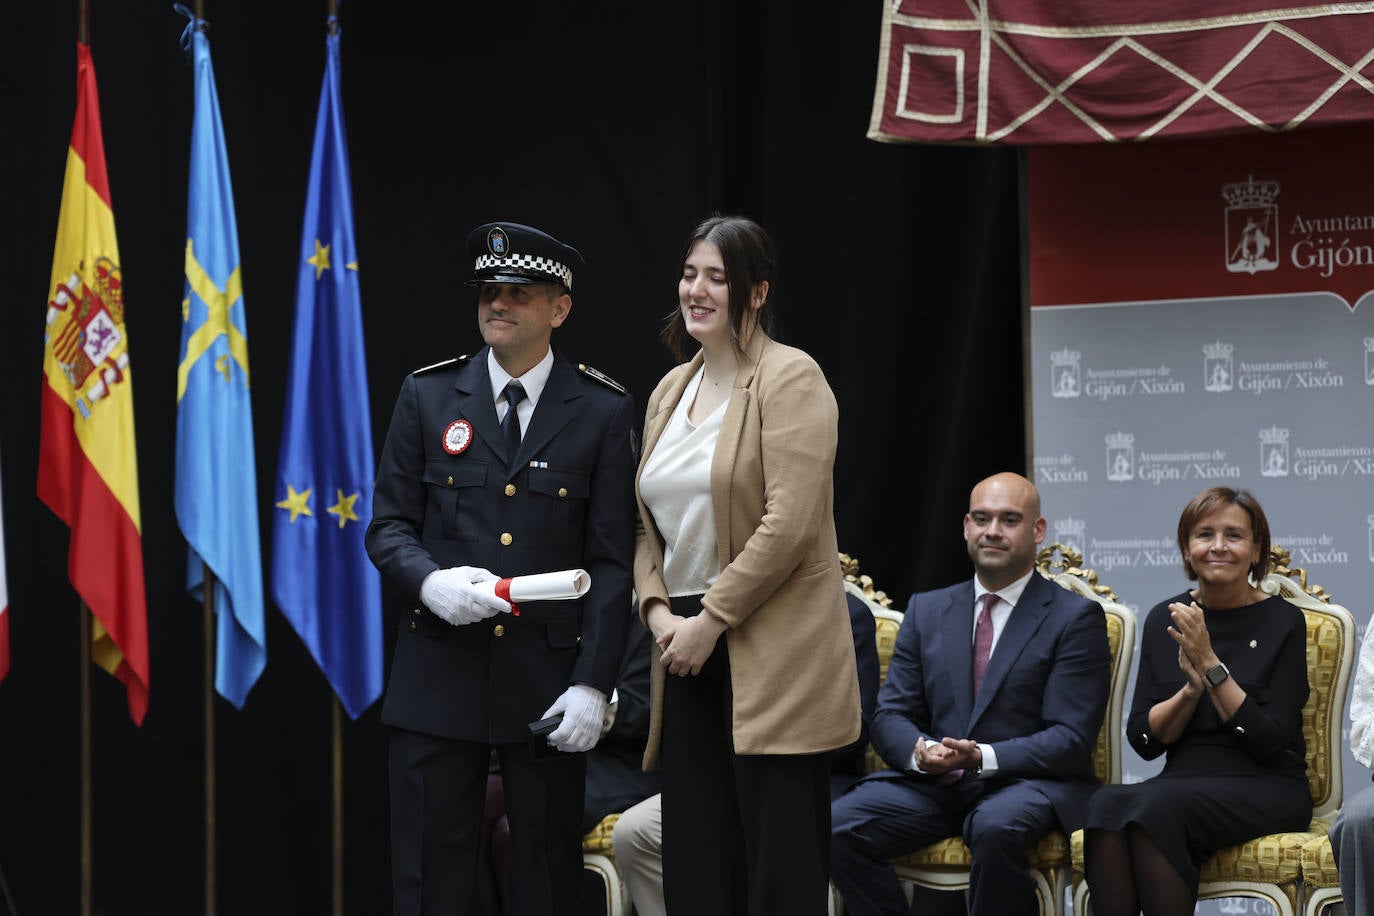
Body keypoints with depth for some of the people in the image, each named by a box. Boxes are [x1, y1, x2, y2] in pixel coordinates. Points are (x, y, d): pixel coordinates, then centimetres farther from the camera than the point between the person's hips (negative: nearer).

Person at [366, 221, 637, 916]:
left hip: (548, 681, -1)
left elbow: (611, 562, 0)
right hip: (438, 675, 1)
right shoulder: (427, 397, 7)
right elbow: (387, 526, 7)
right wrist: (431, 581, -15)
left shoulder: (603, 412, 2)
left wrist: (592, 683, -8)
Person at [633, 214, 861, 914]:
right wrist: (658, 609, 1)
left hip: (771, 651, -7)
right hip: (689, 648, 7)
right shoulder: (671, 390, 16)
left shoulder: (789, 378, -7)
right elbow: (647, 523, 18)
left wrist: (710, 620, -14)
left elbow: (789, 524, -16)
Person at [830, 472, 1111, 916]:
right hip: (932, 781, 4)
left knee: (997, 827, -39)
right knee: (838, 825, -23)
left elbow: (1070, 739, -6)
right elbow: (890, 715, 11)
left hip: (1029, 782, -4)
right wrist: (920, 750, -14)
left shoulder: (1076, 618, 1)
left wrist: (983, 757, -21)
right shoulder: (926, 610, 15)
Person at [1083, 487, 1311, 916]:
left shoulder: (1283, 622, -1)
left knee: (1156, 808, -34)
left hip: (1265, 790, -4)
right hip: (1183, 780, 4)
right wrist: (1191, 688, -12)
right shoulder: (1164, 620, 11)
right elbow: (1142, 739, 5)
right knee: (1107, 804, -31)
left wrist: (1211, 665, -14)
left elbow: (1272, 743, -9)